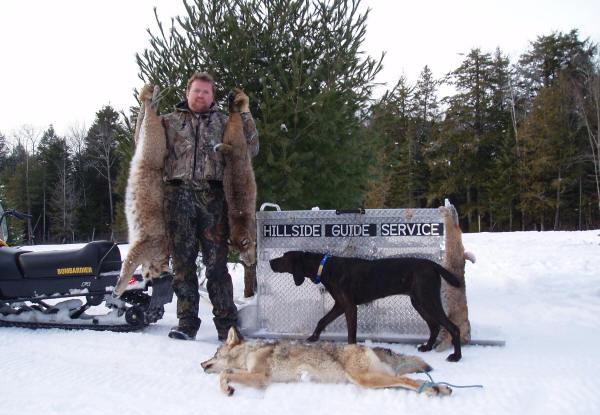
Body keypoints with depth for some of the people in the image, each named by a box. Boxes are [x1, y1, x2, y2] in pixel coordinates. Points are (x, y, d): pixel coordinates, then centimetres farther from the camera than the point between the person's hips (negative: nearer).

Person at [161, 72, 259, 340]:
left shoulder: (224, 122, 19)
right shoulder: (169, 121, 20)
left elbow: (251, 148, 13)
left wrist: (245, 113, 7)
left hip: (213, 197, -1)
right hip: (179, 195, 1)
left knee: (216, 262, -2)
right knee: (182, 261, 2)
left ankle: (227, 323, 4)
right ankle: (186, 322, 9)